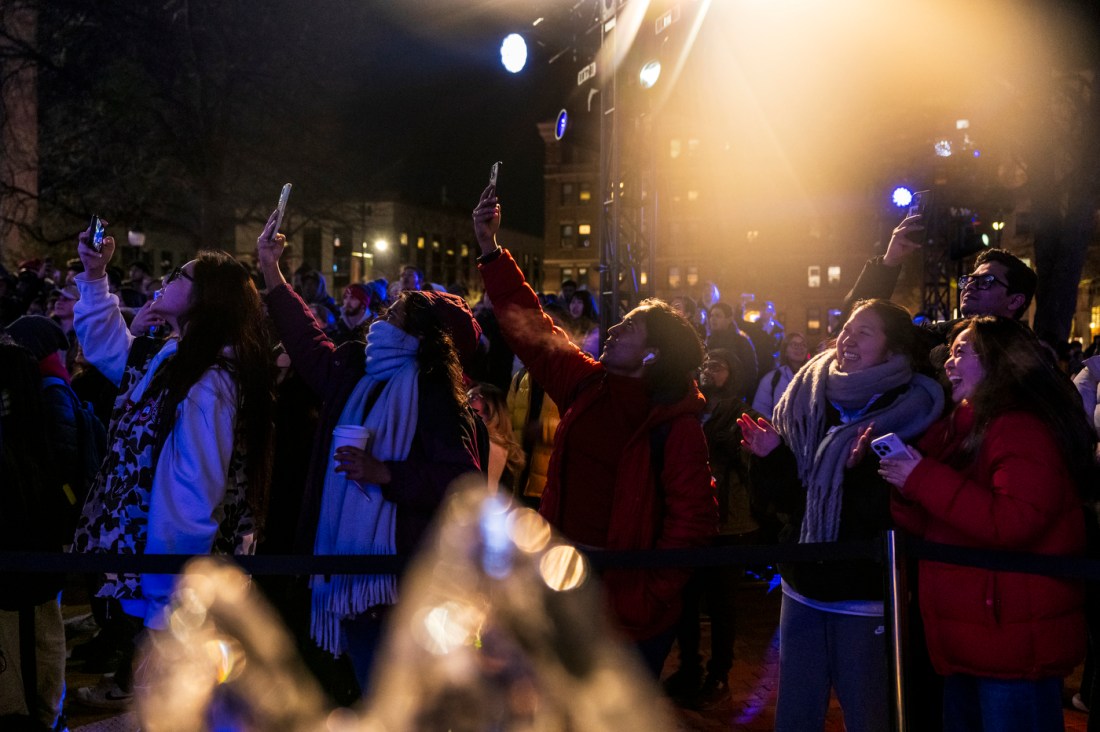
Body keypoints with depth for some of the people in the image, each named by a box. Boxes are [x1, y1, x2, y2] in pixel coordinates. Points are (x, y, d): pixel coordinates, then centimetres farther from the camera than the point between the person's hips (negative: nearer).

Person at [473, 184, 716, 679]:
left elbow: (693, 522, -17)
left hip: (629, 617, -6)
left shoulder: (676, 427, -14)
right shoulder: (587, 386, 2)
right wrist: (490, 250, 6)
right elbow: (531, 327, 7)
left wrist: (646, 599, -21)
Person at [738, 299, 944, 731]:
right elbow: (793, 498, 9)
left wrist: (863, 470, -34)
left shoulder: (911, 415, -11)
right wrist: (771, 459, -7)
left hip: (863, 595, -5)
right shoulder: (809, 400, 4)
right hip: (804, 585, 5)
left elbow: (893, 514, -19)